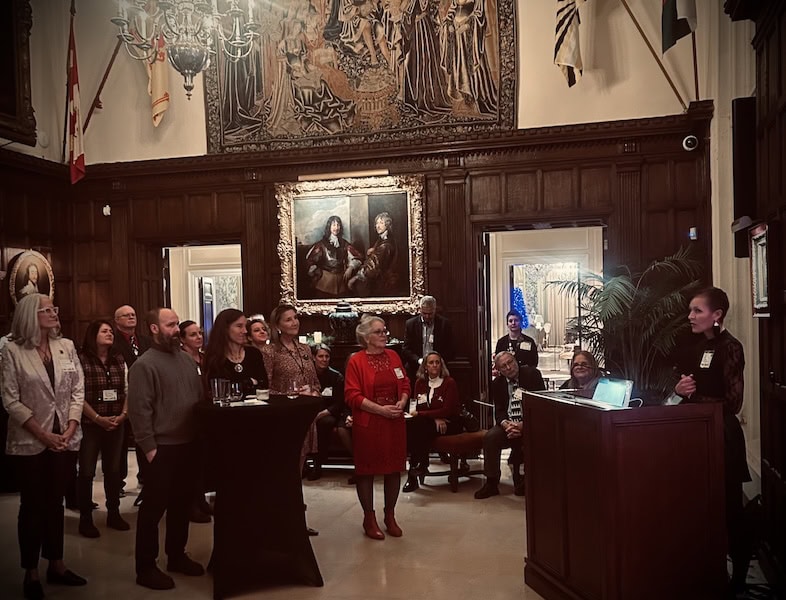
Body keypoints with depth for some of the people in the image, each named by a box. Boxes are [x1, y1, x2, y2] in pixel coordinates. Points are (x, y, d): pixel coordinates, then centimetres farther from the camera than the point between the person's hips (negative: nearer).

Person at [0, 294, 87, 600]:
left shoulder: (67, 346, 3)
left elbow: (78, 391, 3)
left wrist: (70, 430, -8)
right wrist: (43, 435, -13)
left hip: (66, 439, 3)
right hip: (31, 442, -3)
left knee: (55, 502, 13)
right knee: (33, 506, 7)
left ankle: (56, 565, 25)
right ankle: (31, 572, 20)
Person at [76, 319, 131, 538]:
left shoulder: (119, 361, 8)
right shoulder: (81, 360, -8)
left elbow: (127, 391, 9)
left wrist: (123, 415, -6)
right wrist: (98, 418, -16)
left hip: (116, 424, 5)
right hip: (89, 424, -4)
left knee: (113, 469, 11)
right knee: (87, 471, 2)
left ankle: (114, 514, 23)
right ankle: (85, 519, 13)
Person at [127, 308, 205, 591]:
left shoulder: (186, 360, 11)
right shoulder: (144, 364, -12)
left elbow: (201, 398, 16)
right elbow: (139, 410, -16)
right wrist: (149, 448, -18)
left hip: (188, 444, 7)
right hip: (162, 448, -7)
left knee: (181, 504, 17)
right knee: (154, 508, 3)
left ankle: (177, 556, 32)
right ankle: (146, 567, 15)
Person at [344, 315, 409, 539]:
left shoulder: (393, 356, 8)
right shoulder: (356, 360, -8)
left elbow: (405, 385, 12)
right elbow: (352, 395, -14)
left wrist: (401, 403, -8)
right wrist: (381, 409, -18)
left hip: (395, 422, 5)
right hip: (367, 424, -5)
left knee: (394, 468, 10)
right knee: (366, 470, 5)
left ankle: (390, 516, 26)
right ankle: (369, 519, 20)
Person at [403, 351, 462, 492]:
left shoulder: (449, 382, -6)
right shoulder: (420, 383, 8)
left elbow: (447, 410, -13)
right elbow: (419, 407, 5)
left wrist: (419, 414, -16)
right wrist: (435, 418, -16)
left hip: (449, 424, -4)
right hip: (429, 424, 4)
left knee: (421, 426, -31)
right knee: (408, 426, -27)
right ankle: (419, 464, -23)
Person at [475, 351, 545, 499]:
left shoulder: (532, 374, -4)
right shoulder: (497, 383, 9)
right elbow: (499, 411, 6)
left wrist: (523, 425, -20)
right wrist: (506, 424, -19)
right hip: (508, 423, 3)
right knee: (489, 437, -23)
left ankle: (522, 481, -13)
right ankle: (491, 483, -12)